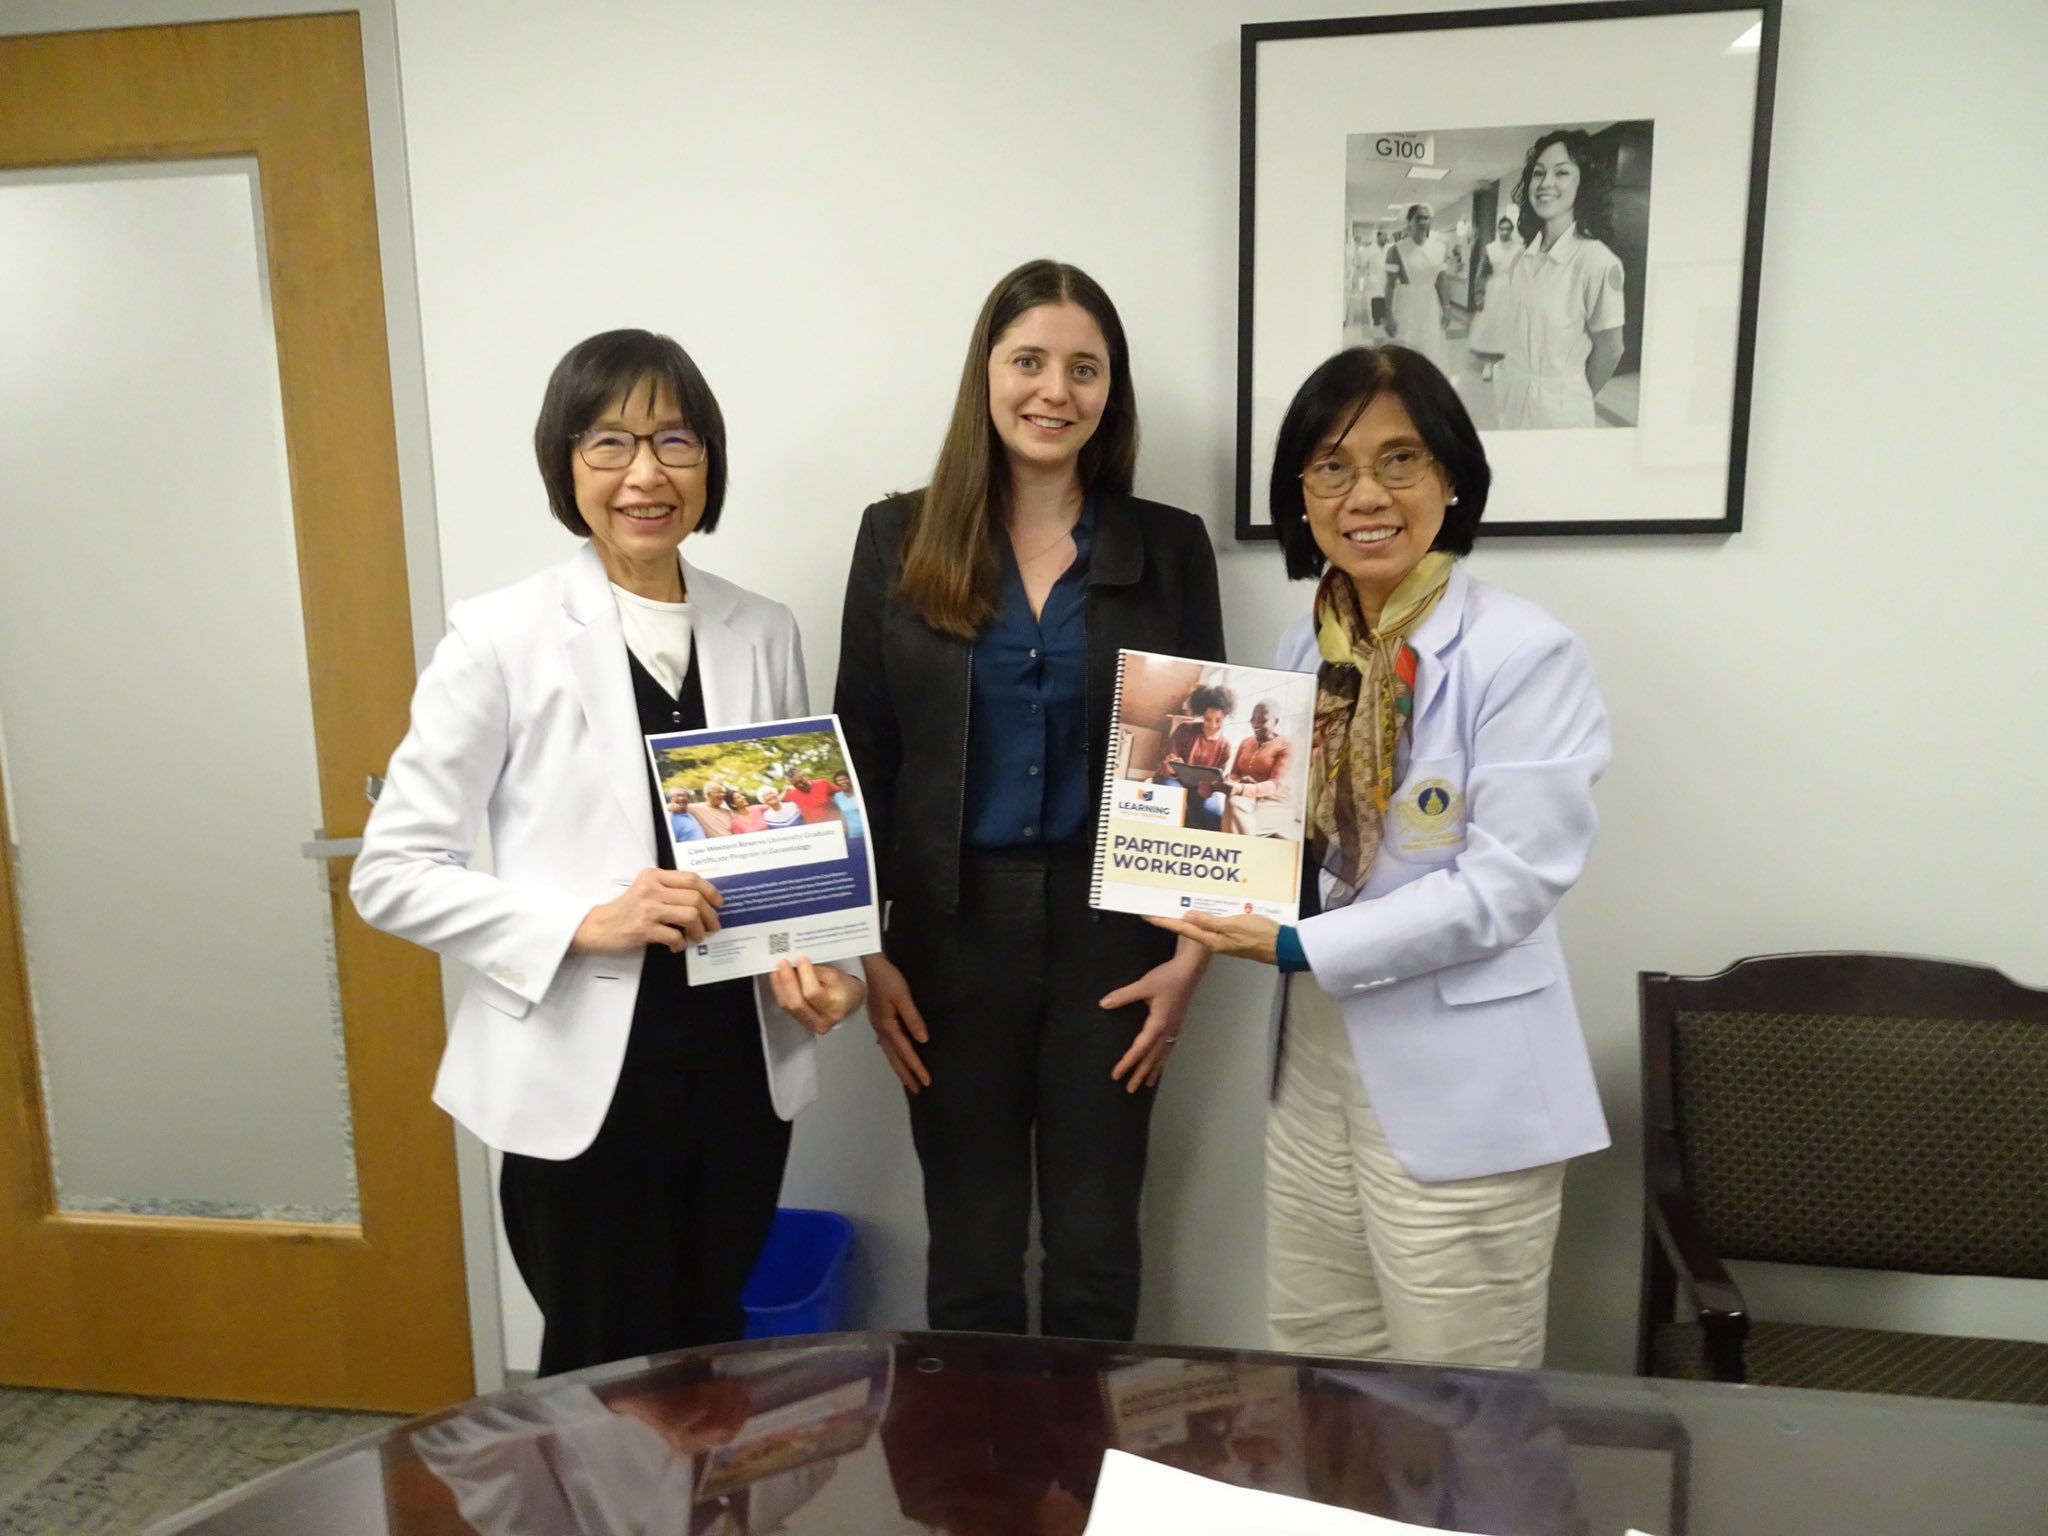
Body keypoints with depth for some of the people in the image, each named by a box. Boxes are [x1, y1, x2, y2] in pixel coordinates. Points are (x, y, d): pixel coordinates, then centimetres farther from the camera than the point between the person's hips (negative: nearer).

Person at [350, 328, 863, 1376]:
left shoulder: (764, 634, 3)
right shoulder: (500, 638, -9)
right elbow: (392, 873, -7)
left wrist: (815, 959, -7)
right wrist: (585, 924, -20)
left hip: (741, 1064, 4)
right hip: (583, 1075, -3)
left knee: (713, 1363, 20)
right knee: (605, 1378, 15)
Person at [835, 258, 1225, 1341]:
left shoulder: (1169, 546, 1)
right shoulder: (900, 537, 1)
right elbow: (860, 756, 2)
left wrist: (1194, 947, -3)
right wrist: (865, 947, -3)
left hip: (1110, 927, 0)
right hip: (951, 928, 0)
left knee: (1096, 1250, 13)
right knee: (970, 1250, 12)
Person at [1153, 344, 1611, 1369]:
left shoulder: (1526, 655, -15)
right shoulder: (1303, 648, 7)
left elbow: (1509, 884, -19)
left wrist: (1300, 947, -21)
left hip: (1458, 1088, -6)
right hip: (1314, 1065, 7)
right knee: (1312, 1391, 20)